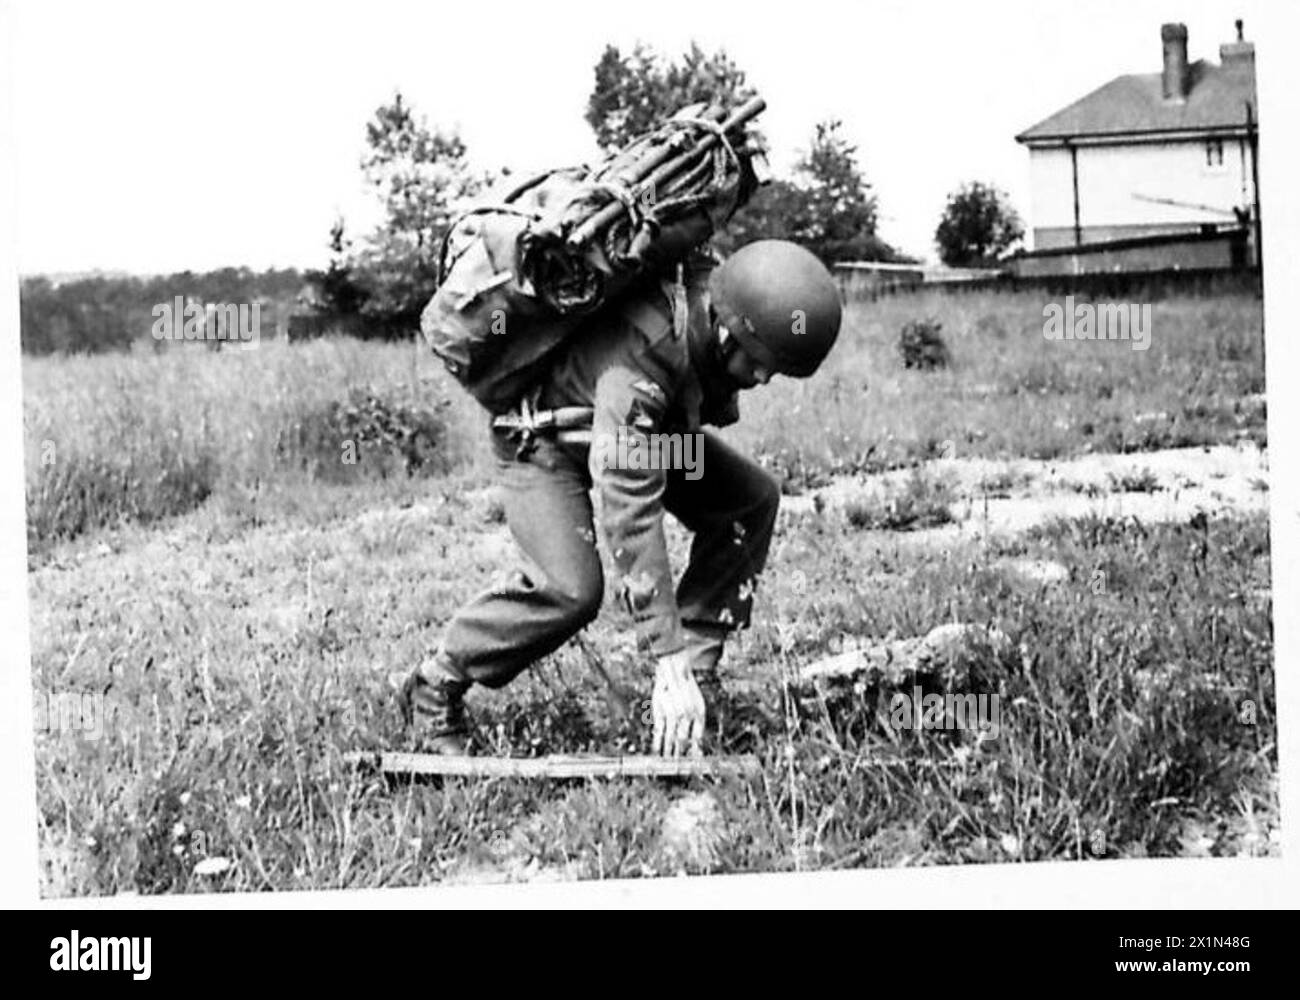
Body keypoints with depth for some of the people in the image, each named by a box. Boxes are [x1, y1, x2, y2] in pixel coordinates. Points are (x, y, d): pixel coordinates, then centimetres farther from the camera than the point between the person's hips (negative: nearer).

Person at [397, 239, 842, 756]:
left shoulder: (720, 298, -19)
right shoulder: (637, 363, -43)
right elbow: (631, 515, -44)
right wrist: (667, 661, -44)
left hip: (641, 428, 8)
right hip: (543, 436, -8)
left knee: (753, 497, -8)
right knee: (572, 587, -27)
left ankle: (699, 668, -1)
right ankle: (434, 688, -8)